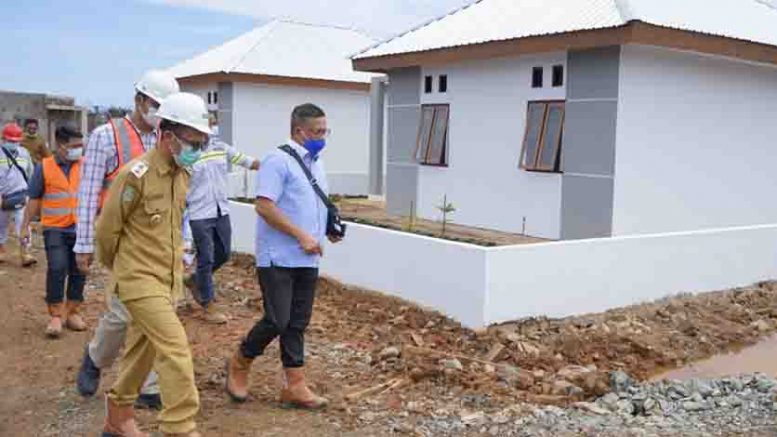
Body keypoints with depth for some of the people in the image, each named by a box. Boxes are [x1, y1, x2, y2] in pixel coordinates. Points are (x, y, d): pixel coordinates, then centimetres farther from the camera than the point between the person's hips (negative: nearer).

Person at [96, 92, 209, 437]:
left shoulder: (183, 174, 6)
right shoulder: (136, 175, -18)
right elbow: (107, 228, -9)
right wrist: (117, 267, 6)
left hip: (169, 278, 8)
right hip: (140, 279, -8)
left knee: (142, 348, 17)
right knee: (176, 348, -14)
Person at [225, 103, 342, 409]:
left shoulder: (316, 163, 15)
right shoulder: (278, 161, -12)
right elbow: (264, 206, -20)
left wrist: (330, 227, 6)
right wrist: (302, 236, -21)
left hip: (307, 260, 8)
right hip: (278, 258, -8)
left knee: (297, 324, 9)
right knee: (277, 321, -6)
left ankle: (295, 386, 16)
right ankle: (239, 364, 18)